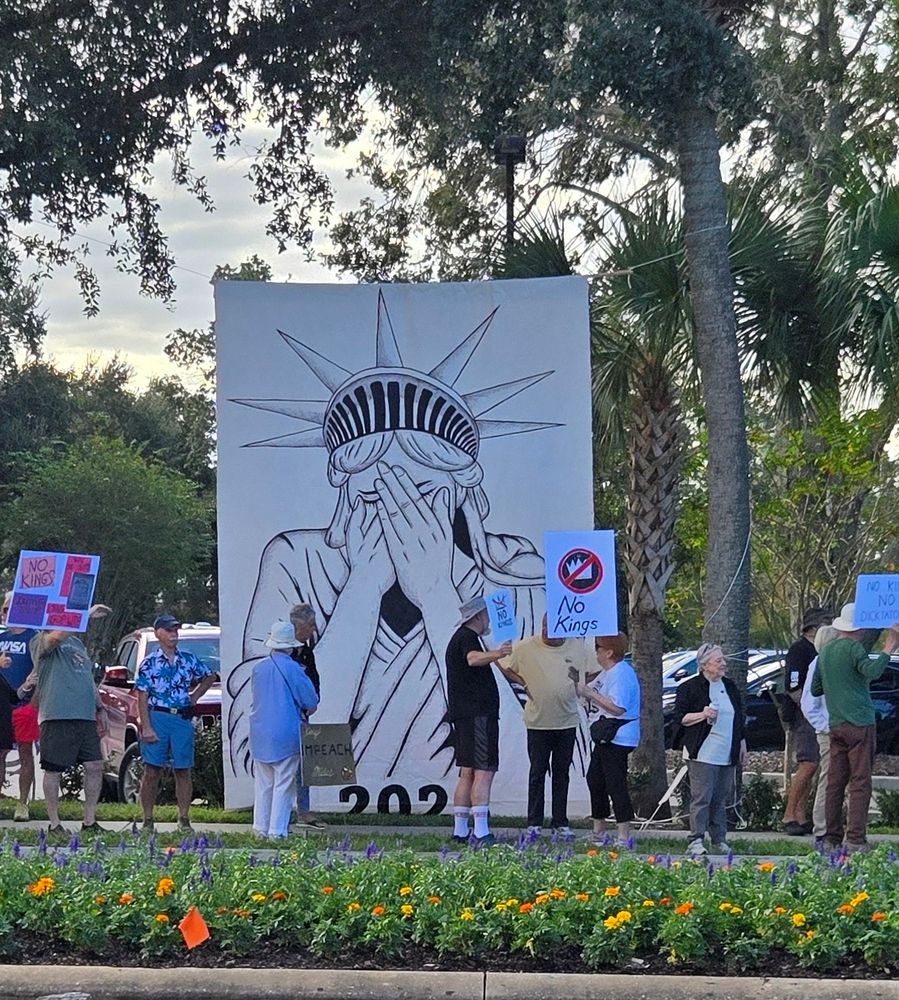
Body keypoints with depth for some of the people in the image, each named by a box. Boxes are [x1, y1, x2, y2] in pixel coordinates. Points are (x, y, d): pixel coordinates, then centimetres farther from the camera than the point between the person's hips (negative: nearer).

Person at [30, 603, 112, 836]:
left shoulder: (77, 643, 24)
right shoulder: (42, 640, -1)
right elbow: (57, 636, -26)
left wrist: (99, 708, 20)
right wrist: (88, 615, -25)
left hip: (86, 717, 7)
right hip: (57, 717, -7)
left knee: (95, 767, 3)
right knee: (53, 771, -1)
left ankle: (89, 821, 12)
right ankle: (55, 825, 7)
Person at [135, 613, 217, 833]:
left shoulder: (189, 659, 9)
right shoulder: (149, 663, 0)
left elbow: (209, 676, 26)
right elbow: (142, 699, -3)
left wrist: (196, 695, 11)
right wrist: (146, 728, -12)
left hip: (183, 719, 3)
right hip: (157, 718, -3)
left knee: (183, 772, 4)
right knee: (152, 772, -2)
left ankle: (184, 819, 10)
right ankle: (148, 821, 3)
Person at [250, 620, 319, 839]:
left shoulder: (259, 668, 3)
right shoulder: (293, 669, -12)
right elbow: (311, 702, -8)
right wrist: (303, 709, 15)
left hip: (260, 734, 5)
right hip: (286, 734, -5)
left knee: (263, 783, 14)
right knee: (283, 784, 2)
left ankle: (261, 827, 17)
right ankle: (277, 830, 1)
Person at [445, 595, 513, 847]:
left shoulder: (459, 638, 22)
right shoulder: (468, 636, -10)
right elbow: (473, 658, -34)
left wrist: (496, 657, 54)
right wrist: (496, 654, -52)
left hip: (463, 715, 11)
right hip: (477, 714, -11)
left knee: (467, 774, 12)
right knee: (484, 772, -15)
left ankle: (459, 831, 14)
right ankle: (481, 834, -21)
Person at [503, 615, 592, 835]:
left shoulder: (577, 647, 3)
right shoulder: (525, 647, -4)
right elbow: (505, 668, 5)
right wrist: (524, 682, -6)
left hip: (567, 720, 2)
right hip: (538, 720, -2)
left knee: (562, 773, 8)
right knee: (537, 771, 2)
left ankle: (561, 822, 14)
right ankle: (534, 823, 8)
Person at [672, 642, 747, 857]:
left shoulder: (730, 687, 17)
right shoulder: (690, 688, -3)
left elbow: (739, 718, 24)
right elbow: (679, 717, -6)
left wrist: (742, 743, 20)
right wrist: (702, 715, -19)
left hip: (727, 755, 6)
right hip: (703, 753, -6)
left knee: (721, 799, 9)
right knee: (701, 798, -10)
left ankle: (719, 839, 16)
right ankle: (696, 841, -10)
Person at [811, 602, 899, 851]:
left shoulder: (825, 651, 16)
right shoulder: (853, 648, -8)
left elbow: (815, 690, 23)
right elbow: (872, 671, -25)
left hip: (836, 726, 7)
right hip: (860, 724, -7)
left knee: (835, 783, 8)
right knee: (860, 783, -6)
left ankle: (831, 839, 8)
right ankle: (856, 839, -11)